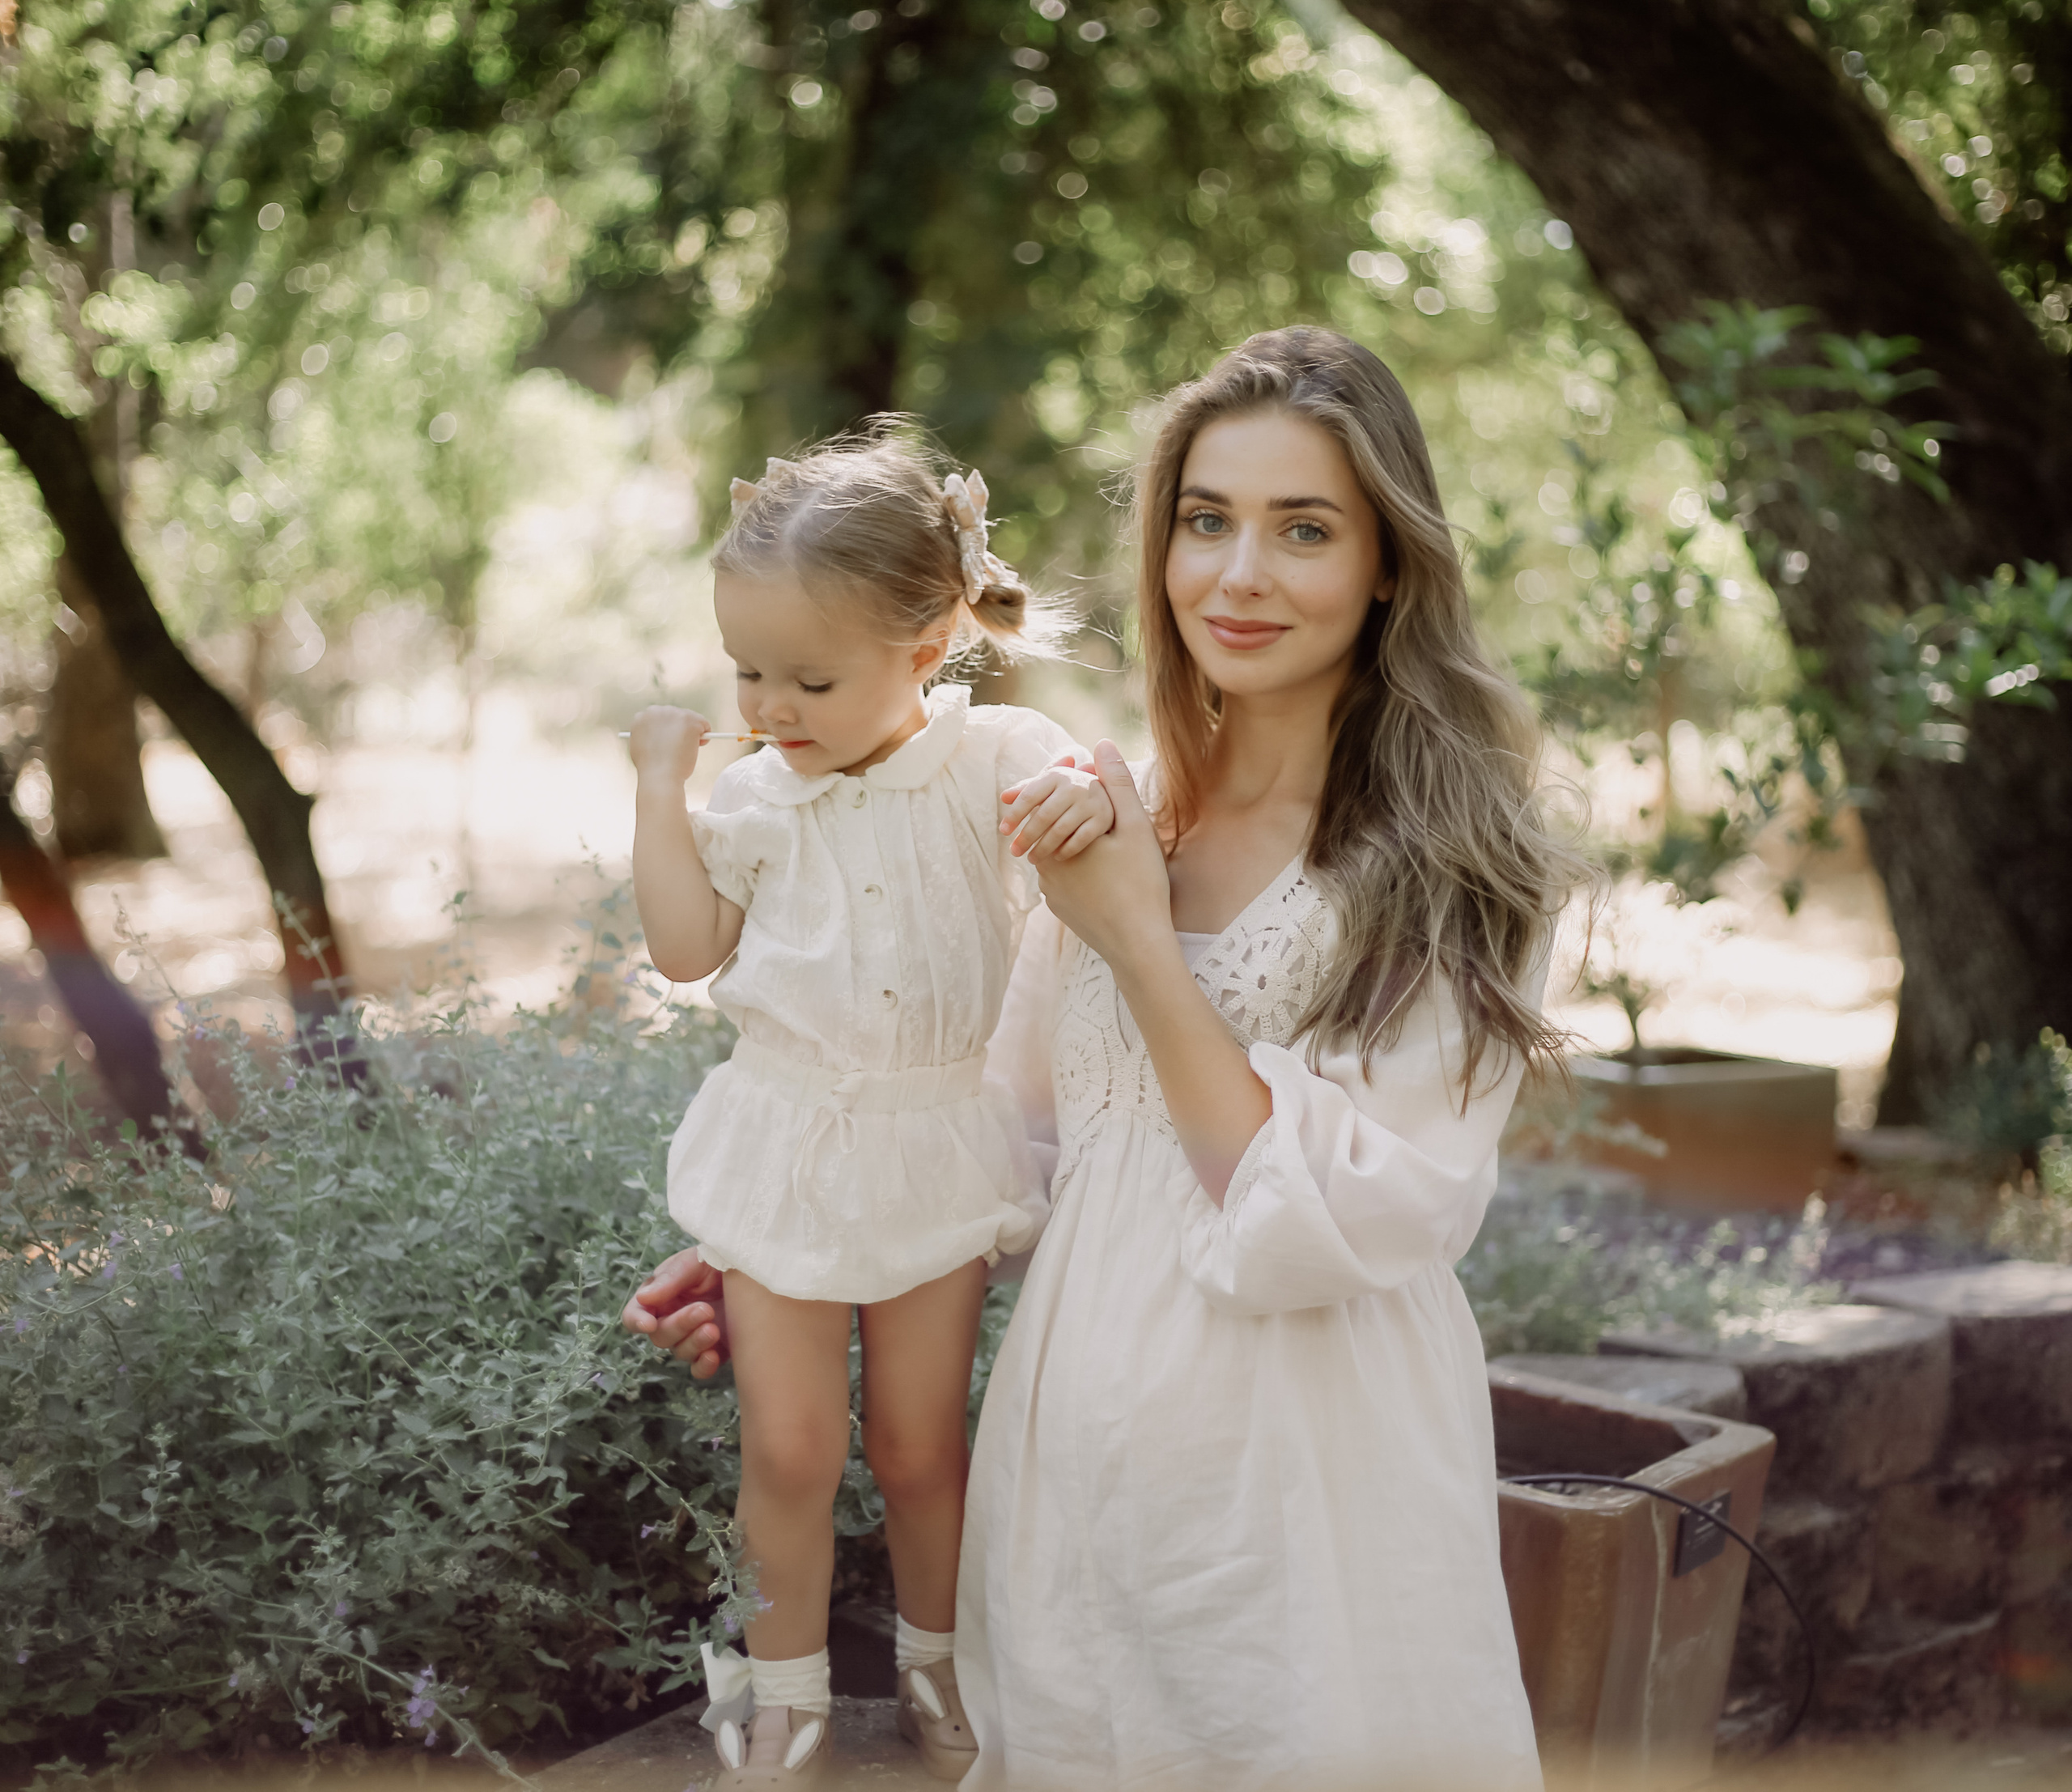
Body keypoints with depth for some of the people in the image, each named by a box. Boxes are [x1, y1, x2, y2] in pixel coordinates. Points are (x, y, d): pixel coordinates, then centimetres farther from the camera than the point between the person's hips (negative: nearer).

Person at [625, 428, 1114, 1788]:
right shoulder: (757, 797, -2)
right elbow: (688, 950, -4)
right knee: (790, 1447, 5)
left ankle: (935, 1670, 37)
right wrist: (663, 783, -4)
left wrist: (1090, 800, -41)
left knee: (922, 1441, 13)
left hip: (935, 1151, -1)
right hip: (786, 1149, 1)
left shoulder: (991, 759, -9)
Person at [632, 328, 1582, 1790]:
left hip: (1306, 1472, -4)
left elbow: (1324, 1223, -18)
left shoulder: (1458, 870, -11)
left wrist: (1139, 939, -17)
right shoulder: (1119, 817, 4)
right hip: (1078, 1450, 4)